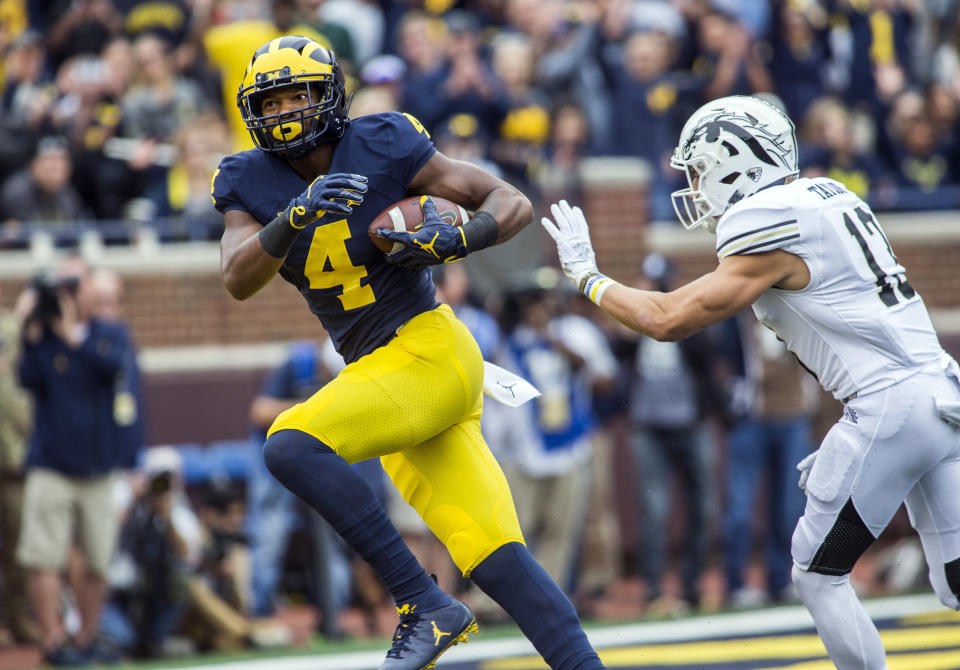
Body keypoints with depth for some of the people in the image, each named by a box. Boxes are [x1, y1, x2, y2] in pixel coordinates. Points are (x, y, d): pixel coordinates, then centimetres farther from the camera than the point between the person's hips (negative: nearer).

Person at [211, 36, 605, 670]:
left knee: (292, 446, -23)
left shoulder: (382, 148, -8)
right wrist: (295, 217, -29)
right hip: (379, 373, 6)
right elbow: (238, 279, -12)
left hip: (429, 355, -6)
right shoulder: (253, 184, 5)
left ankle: (423, 603, -19)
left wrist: (458, 240, -26)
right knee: (492, 557, -2)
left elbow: (514, 203, -6)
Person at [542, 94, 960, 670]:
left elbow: (667, 320, -7)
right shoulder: (828, 197, 17)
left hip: (888, 407, -8)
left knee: (818, 574, 3)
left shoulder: (770, 229, -9)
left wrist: (587, 276, 6)